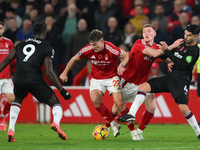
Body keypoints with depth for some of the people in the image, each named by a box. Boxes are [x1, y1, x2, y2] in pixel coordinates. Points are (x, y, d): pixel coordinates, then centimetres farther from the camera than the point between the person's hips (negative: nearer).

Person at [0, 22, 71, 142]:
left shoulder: (22, 44, 19)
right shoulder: (47, 47, 4)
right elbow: (49, 72, -6)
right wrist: (62, 90, -3)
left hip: (18, 81, 4)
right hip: (35, 81, -4)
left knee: (17, 101, 36)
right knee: (56, 104, 8)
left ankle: (11, 131, 20)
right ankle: (56, 122, -26)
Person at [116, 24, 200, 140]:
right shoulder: (181, 43, 12)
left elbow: (181, 64, -22)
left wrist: (167, 50, -22)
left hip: (181, 81, -7)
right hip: (169, 77, 7)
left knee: (183, 108, -19)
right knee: (143, 86, -9)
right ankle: (131, 114, -16)